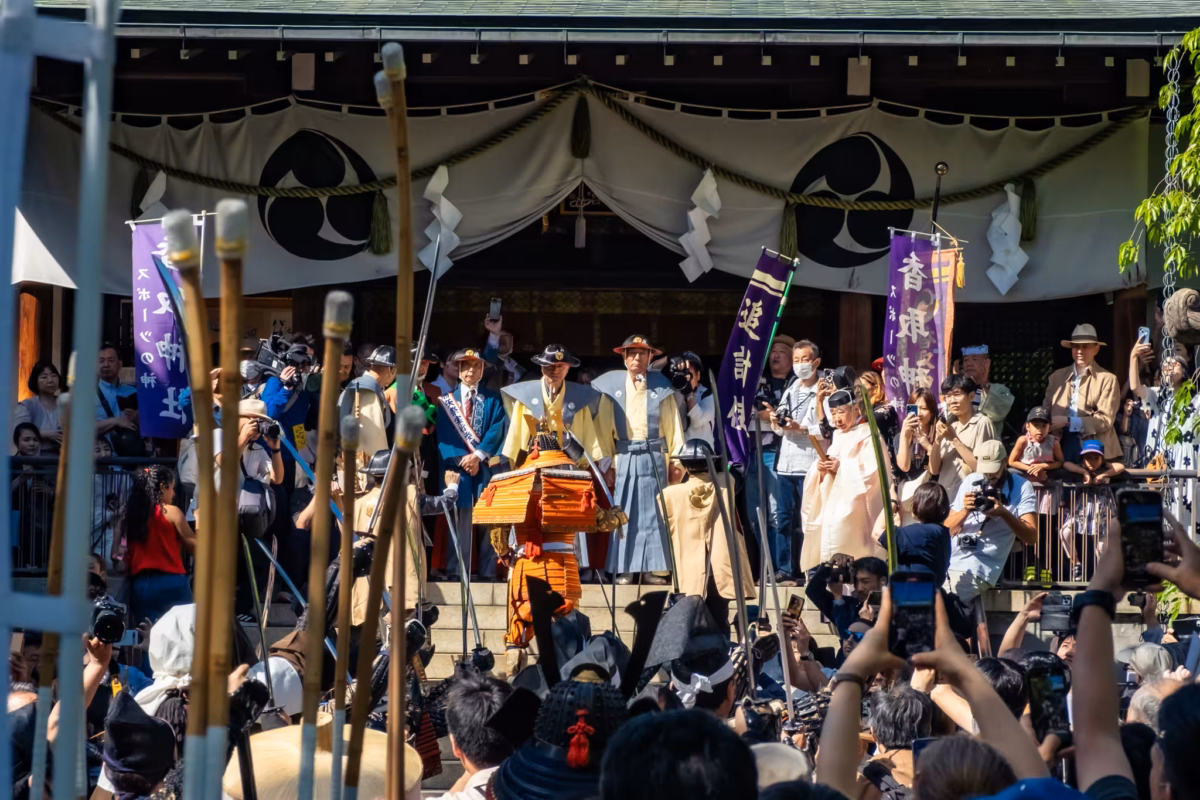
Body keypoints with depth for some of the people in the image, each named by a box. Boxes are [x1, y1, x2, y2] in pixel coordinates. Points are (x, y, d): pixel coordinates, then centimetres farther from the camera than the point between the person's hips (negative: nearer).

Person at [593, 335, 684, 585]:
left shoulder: (661, 387, 2)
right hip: (624, 458, 0)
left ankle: (654, 568, 5)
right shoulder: (612, 386, 3)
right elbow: (604, 428, 1)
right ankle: (624, 569, 5)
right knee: (624, 514, 1)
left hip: (653, 457, 0)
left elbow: (673, 427, 2)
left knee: (652, 513, 1)